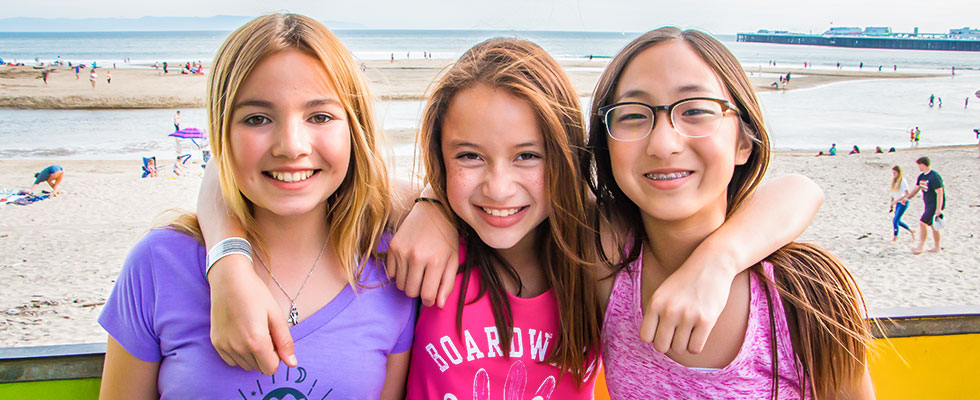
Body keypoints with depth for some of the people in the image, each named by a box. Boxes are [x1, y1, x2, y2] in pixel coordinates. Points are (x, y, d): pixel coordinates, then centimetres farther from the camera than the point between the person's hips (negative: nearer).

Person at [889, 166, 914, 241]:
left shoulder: (902, 181, -15)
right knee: (898, 221, 14)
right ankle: (911, 231, 33)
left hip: (903, 203, -8)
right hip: (897, 203, 8)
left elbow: (907, 193, -23)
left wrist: (897, 200, -30)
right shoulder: (894, 181, 7)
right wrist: (892, 204, 15)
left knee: (895, 220, -10)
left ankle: (895, 237, 2)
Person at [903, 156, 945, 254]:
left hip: (935, 205, -9)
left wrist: (938, 209, -24)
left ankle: (920, 247, -7)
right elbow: (916, 189, 18)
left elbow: (940, 193, -22)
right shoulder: (922, 176, 9)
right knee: (932, 225, 14)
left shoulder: (934, 177, -20)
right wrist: (907, 197, 4)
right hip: (928, 205, 9)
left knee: (922, 222, -12)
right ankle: (937, 247, 23)